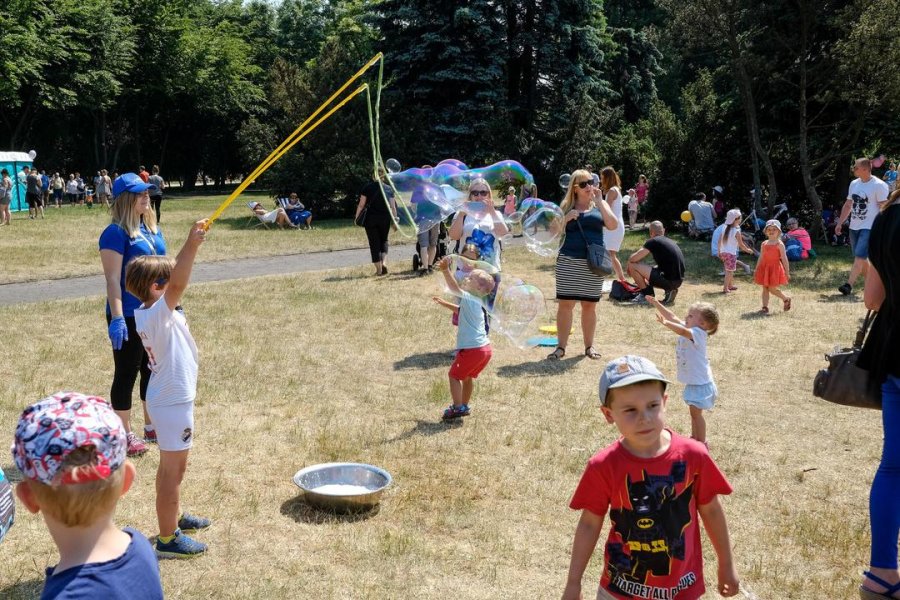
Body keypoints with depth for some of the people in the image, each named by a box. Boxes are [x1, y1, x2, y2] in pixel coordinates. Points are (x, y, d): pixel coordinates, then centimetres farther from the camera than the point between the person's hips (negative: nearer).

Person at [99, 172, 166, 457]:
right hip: (129, 316, -8)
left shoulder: (152, 228, 8)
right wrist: (117, 318, -24)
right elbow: (113, 279, -19)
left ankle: (151, 426, 31)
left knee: (153, 369, 17)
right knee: (127, 372, 3)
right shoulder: (116, 233, -15)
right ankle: (125, 434, 16)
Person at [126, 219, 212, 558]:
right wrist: (192, 245, -49)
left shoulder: (146, 312, 2)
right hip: (173, 403, -10)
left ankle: (173, 517, 43)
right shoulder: (157, 314, -27)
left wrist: (192, 246, 2)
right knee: (173, 470, 1)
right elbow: (177, 285, -42)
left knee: (171, 466, 25)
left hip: (165, 400, 10)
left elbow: (174, 281, 13)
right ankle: (168, 539, 12)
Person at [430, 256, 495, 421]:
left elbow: (454, 288, -32)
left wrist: (446, 270, -42)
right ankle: (465, 406, 35)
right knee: (468, 376, 25)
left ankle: (458, 407, 3)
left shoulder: (469, 298, -13)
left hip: (471, 349, -9)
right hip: (485, 348, 9)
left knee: (454, 375, 5)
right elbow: (459, 310, 36)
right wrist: (444, 303, 38)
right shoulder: (475, 302, 16)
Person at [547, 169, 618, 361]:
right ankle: (561, 346, 4)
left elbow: (614, 225, -6)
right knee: (565, 304, -2)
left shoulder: (600, 204, 10)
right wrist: (566, 219, -11)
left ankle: (589, 346, 18)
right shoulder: (566, 206, 8)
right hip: (569, 261, -1)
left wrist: (599, 201, -9)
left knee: (589, 305, 8)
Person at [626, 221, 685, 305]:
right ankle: (669, 290, 11)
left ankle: (647, 295, 3)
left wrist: (629, 267, 16)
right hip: (678, 281, 8)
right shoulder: (670, 241, 19)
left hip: (668, 280, -8)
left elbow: (632, 259, -7)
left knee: (632, 265, -4)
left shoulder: (652, 242, -6)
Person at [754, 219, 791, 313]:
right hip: (764, 268, 5)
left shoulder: (779, 244, -7)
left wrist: (787, 272, -8)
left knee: (772, 289, -4)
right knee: (765, 288, 5)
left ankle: (786, 299, 19)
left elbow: (784, 259, -7)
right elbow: (761, 258, 14)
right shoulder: (764, 244, 8)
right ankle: (765, 307, 10)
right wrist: (756, 270, 14)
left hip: (775, 268, -5)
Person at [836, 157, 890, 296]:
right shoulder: (854, 183, 11)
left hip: (869, 227, -7)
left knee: (859, 257, -16)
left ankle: (849, 285, -20)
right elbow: (848, 205, 19)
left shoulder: (879, 185, -10)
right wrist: (840, 223, 16)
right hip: (854, 227, 7)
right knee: (860, 258, 11)